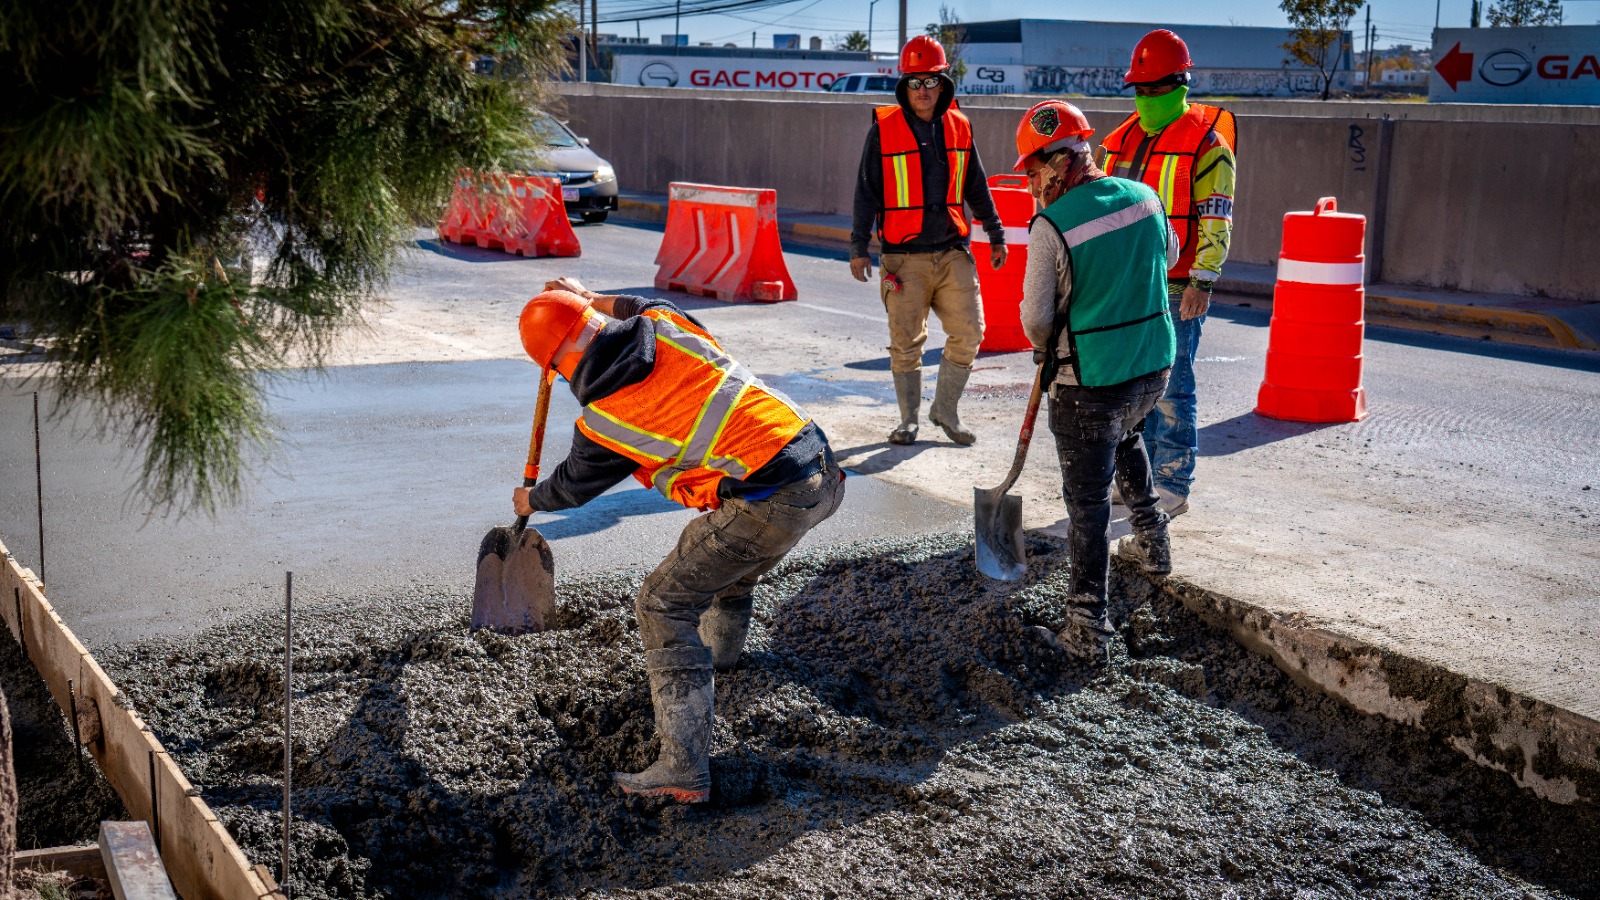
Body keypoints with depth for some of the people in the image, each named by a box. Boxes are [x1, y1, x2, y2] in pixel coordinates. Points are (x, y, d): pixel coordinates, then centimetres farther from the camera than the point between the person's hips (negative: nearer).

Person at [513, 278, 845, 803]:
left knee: (663, 605, 3)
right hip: (822, 467, 8)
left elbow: (573, 486, 18)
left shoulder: (601, 424, -6)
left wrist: (531, 501, 39)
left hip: (769, 503, -8)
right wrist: (591, 297, 46)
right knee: (731, 556, 36)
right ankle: (721, 649, 64)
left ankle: (684, 771, -2)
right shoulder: (662, 323, 6)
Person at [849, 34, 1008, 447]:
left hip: (953, 252, 3)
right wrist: (858, 247, -4)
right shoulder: (884, 128, -2)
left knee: (968, 333, -1)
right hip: (904, 256, -3)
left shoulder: (958, 127, 7)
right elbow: (867, 192, -1)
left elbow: (977, 188, 16)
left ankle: (945, 409, 17)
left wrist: (995, 235, 18)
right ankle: (909, 419, 20)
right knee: (906, 343, 4)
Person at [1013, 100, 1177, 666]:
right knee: (1125, 437, 36)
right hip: (1155, 364, 6)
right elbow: (1167, 255, 19)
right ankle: (1152, 544, 44)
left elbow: (1037, 315, -12)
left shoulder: (1051, 227, -18)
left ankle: (1089, 632, 6)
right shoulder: (1144, 197, 0)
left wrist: (1043, 349, 9)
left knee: (1088, 502, 2)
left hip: (1090, 380, -6)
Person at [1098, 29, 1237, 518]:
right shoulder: (1123, 139, 14)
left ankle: (1173, 487, 6)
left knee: (1171, 389, -3)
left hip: (1176, 289, -7)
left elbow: (1216, 220, -11)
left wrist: (1202, 281, -18)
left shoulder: (1206, 143, -7)